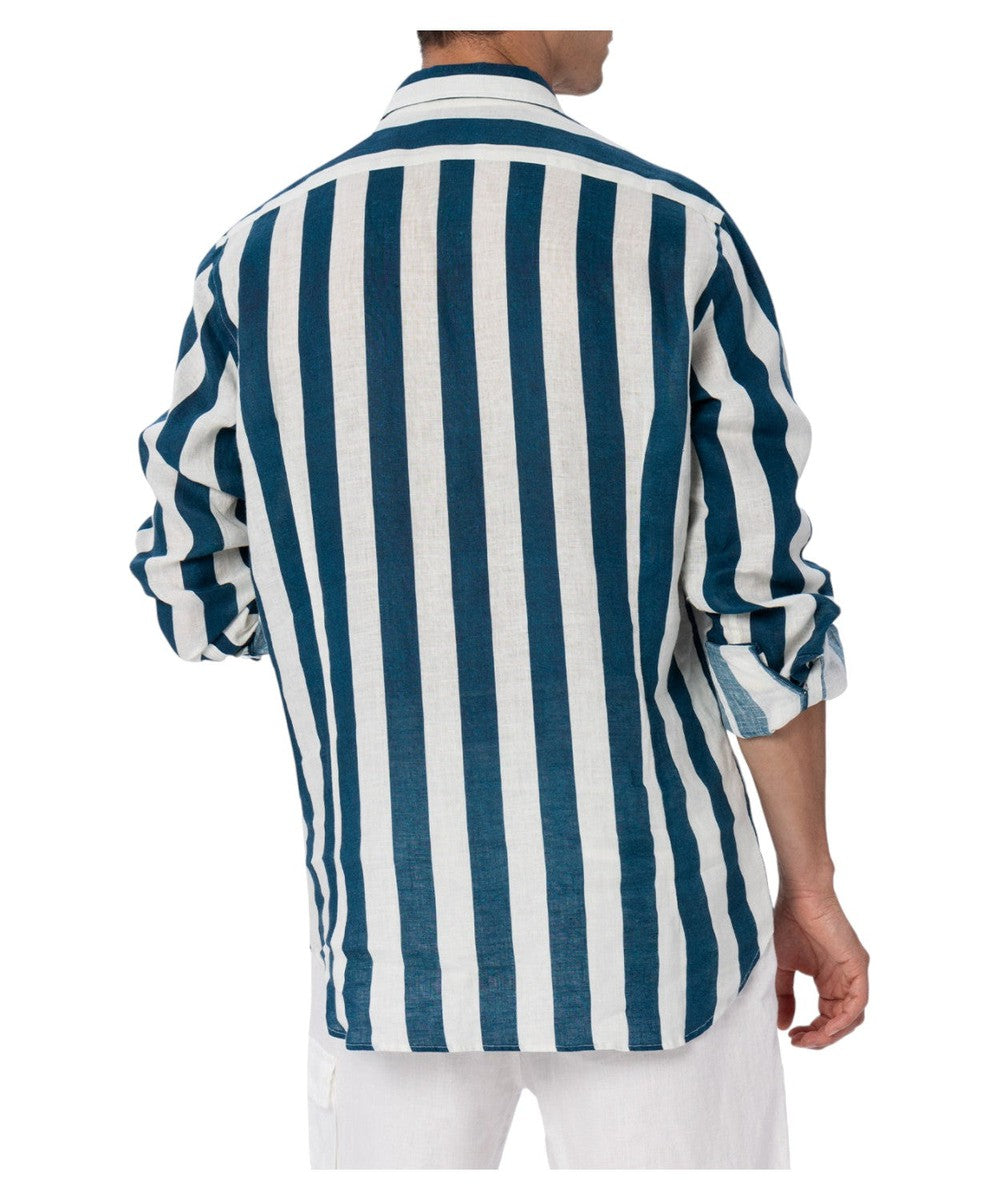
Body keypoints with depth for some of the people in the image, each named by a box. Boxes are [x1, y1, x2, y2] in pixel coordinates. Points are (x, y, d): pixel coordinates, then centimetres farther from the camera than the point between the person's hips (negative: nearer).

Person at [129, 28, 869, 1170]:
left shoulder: (259, 257, -3)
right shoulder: (680, 236, -10)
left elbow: (201, 599, 3)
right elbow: (762, 605, -9)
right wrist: (809, 886, 4)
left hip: (395, 931, 2)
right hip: (651, 925, -1)